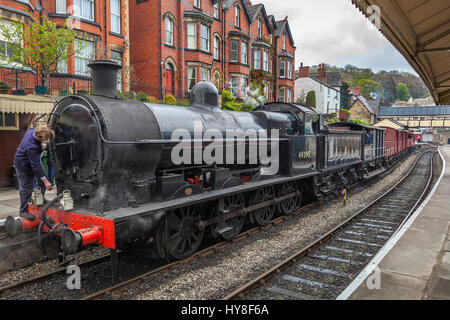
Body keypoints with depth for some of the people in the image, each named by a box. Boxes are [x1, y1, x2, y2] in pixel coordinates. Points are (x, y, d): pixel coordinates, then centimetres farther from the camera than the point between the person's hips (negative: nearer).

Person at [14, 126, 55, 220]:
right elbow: (36, 166, -34)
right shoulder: (31, 147, -38)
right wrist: (45, 181, -31)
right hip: (24, 165, -9)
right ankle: (23, 211, 12)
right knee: (26, 188, -2)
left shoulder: (32, 130, -16)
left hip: (32, 161, 9)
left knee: (43, 179, 10)